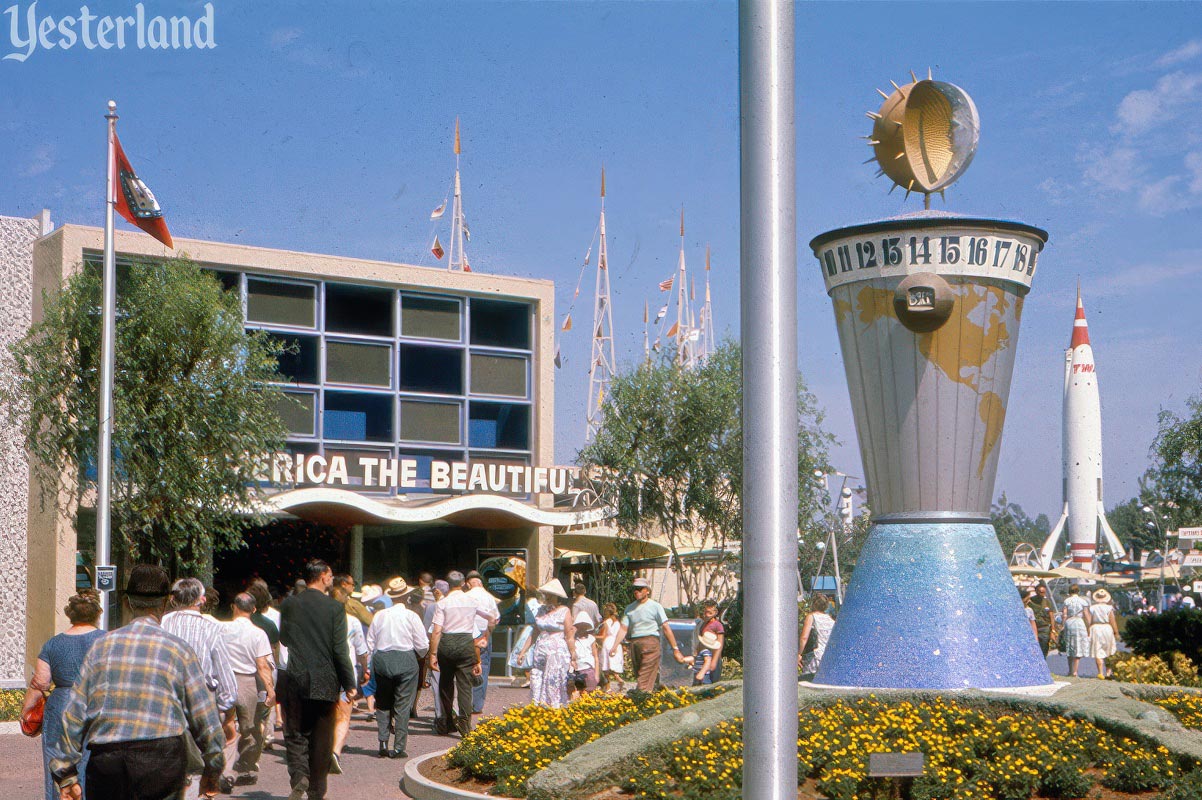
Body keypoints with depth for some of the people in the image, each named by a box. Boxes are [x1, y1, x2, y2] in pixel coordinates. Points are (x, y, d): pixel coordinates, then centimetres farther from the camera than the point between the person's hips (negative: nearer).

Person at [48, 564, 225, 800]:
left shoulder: (102, 646, 9)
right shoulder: (179, 650, 2)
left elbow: (74, 714, 7)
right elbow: (204, 716, 4)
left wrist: (66, 772, 13)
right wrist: (212, 771, 16)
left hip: (105, 761, 3)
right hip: (161, 756, -3)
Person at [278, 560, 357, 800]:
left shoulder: (288, 605, -1)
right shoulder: (334, 607, -9)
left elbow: (283, 639, 12)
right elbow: (340, 649, -9)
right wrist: (349, 683, -2)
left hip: (294, 680, 1)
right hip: (324, 682, -1)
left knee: (295, 734, 9)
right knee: (321, 739, 9)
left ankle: (299, 777, -14)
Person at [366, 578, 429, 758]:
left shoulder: (379, 616, 4)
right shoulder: (411, 616, -5)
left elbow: (370, 643, 8)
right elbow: (423, 645, -4)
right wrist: (420, 656, 18)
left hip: (381, 660, 3)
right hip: (406, 660, -3)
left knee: (383, 703, 14)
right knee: (403, 705, 1)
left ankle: (383, 742, 5)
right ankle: (398, 748, 1)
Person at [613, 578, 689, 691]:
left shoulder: (655, 606, 3)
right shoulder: (629, 608, 15)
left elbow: (666, 628, 0)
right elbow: (623, 629, 11)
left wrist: (675, 649, -2)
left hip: (650, 641, -5)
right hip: (634, 643, 5)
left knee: (645, 680, -14)